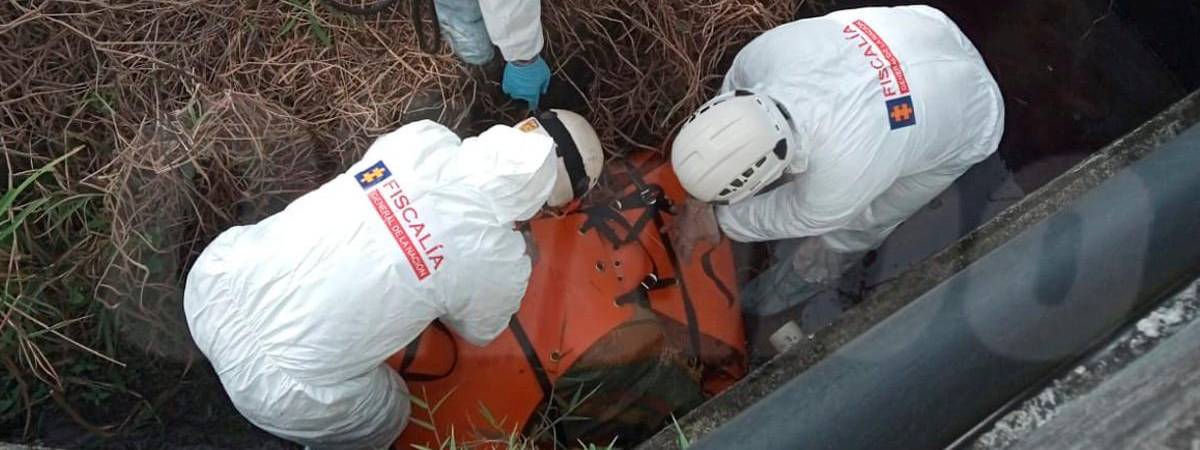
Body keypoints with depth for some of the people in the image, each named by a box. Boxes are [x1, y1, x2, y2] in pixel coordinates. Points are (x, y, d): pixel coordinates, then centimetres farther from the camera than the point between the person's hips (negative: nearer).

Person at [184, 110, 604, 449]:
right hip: (270, 385, -5)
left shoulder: (423, 136, -7)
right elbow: (478, 331, 7)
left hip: (214, 278, 6)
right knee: (387, 415, 24)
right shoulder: (499, 262, -17)